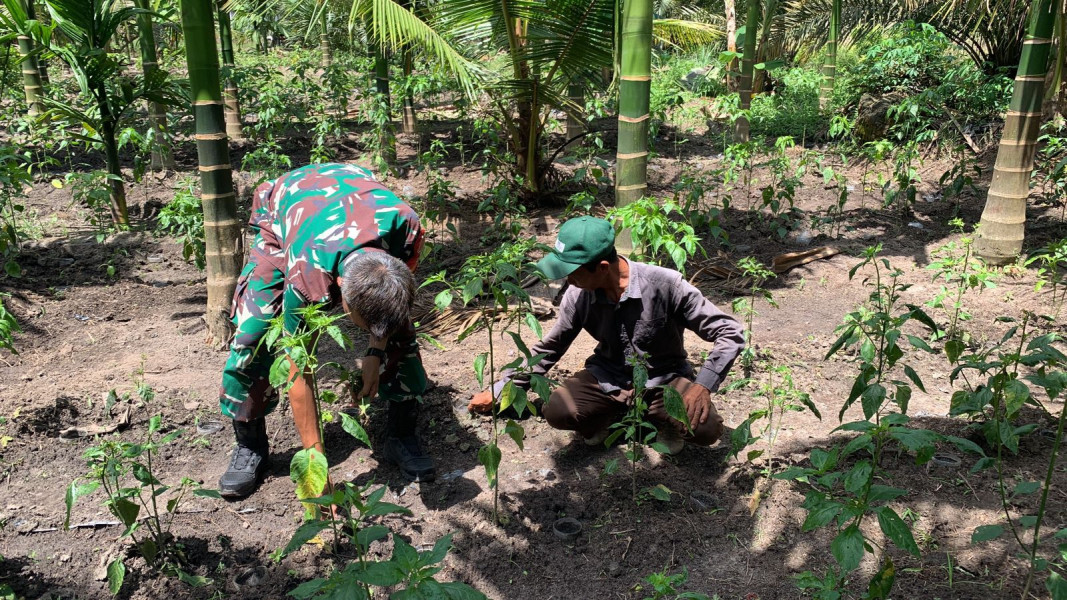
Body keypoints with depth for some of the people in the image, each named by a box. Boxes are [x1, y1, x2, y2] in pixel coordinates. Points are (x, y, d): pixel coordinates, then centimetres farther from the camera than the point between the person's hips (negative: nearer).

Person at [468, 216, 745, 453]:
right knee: (556, 411, -25)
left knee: (706, 428, -30)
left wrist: (703, 385, -31)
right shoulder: (578, 296, -13)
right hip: (608, 379, 3)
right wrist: (498, 390, 4)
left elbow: (731, 333, -18)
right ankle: (613, 417, 5)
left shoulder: (665, 285, -25)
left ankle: (661, 420, 3)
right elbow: (548, 348, 4)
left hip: (664, 379, -2)